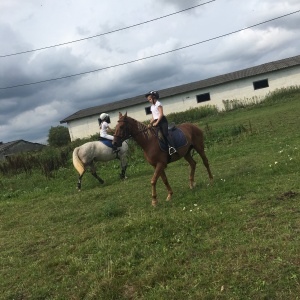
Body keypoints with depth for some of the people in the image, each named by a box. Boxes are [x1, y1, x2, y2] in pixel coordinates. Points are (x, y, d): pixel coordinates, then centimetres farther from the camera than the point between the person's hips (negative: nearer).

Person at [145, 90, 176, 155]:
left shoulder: (158, 103, -4)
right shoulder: (152, 107, 21)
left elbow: (161, 114, -13)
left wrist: (156, 122, -18)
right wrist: (150, 123, 7)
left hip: (162, 120, -9)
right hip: (156, 121, 9)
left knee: (165, 133, -19)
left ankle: (171, 147, -27)